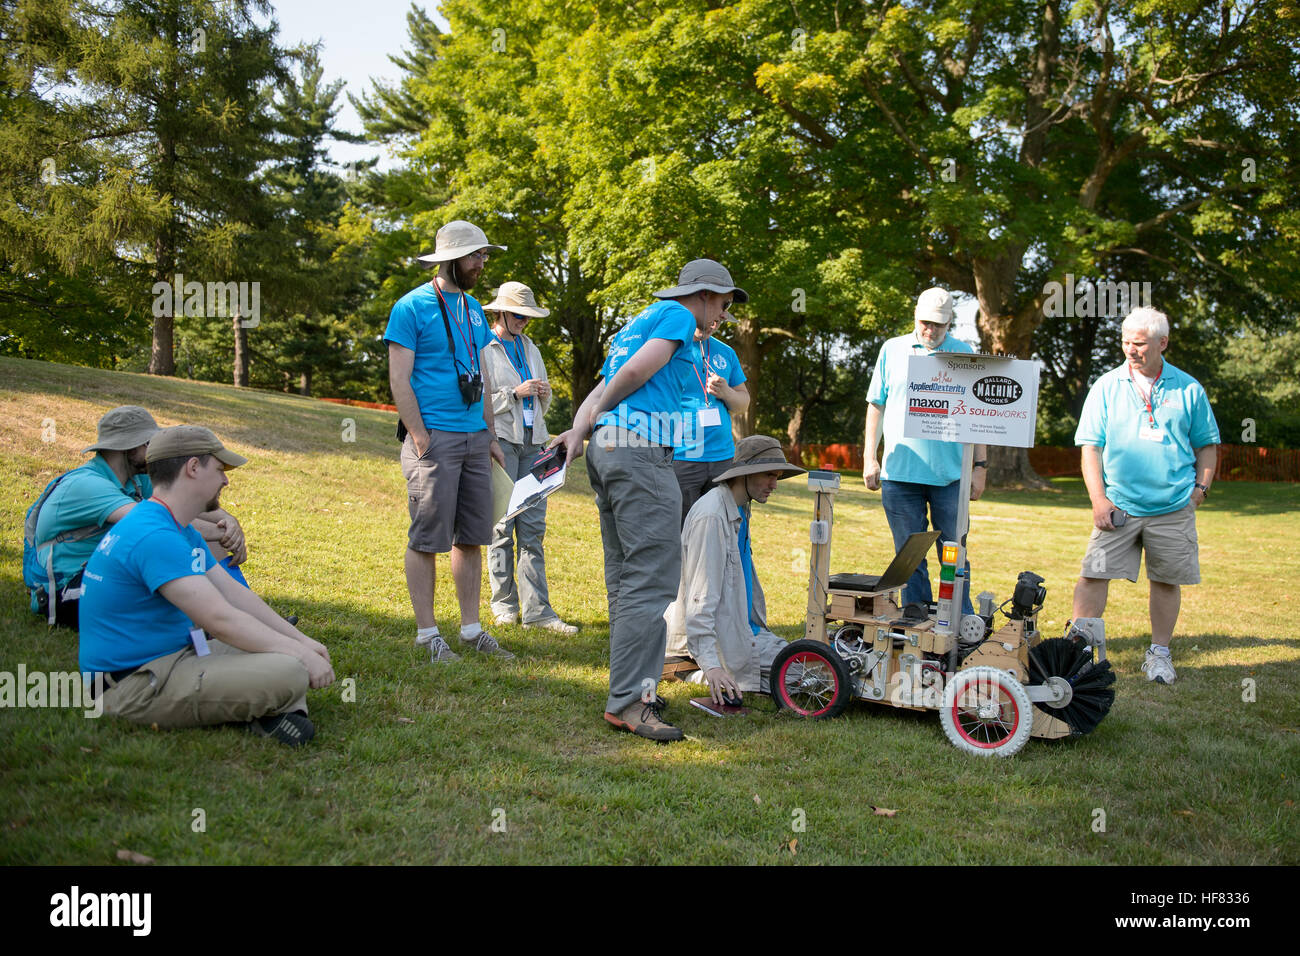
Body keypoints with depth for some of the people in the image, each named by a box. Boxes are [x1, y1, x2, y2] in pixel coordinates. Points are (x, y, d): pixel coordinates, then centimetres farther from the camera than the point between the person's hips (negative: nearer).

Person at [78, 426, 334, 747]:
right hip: (136, 685, -11)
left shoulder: (183, 532, 13)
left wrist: (301, 641, 8)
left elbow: (234, 592, 15)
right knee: (290, 672, -26)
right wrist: (300, 654, -19)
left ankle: (275, 712, -7)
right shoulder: (155, 537, -22)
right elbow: (220, 619, -26)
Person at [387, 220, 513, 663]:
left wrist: (491, 435, 15)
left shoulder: (474, 309, 16)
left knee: (472, 536, 9)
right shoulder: (412, 307, -6)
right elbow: (399, 380, -9)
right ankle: (427, 634, 6)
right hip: (435, 438, -7)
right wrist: (422, 441, -15)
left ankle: (471, 629, 18)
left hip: (474, 438, 7)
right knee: (427, 539, -2)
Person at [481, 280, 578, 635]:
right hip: (500, 439, -6)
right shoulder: (483, 347, 0)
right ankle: (504, 605, 7)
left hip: (532, 440, 6)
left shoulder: (529, 347, 20)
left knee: (533, 527, 0)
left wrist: (543, 394, 4)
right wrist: (515, 393, -13)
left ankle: (536, 610, -1)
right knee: (502, 526, -4)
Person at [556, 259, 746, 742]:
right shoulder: (679, 315, 1)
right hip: (641, 450, -10)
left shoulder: (637, 323, 29)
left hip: (605, 451, 10)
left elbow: (600, 392, 19)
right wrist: (596, 414, 3)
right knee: (652, 578, -11)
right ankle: (628, 700, -14)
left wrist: (580, 430, 3)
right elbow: (639, 369, -12)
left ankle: (630, 687, 16)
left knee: (626, 577, 12)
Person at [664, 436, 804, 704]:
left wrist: (757, 629, 24)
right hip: (717, 634, -10)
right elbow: (700, 595, -27)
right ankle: (696, 671, -8)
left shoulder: (740, 511, 13)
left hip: (743, 626, 10)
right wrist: (710, 663, -32)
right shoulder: (711, 516, -21)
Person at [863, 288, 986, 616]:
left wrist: (980, 466, 2)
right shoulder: (892, 350, 8)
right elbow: (876, 405, 11)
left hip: (950, 475, -1)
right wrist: (869, 457, 4)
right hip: (899, 472, 1)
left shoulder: (964, 354, 6)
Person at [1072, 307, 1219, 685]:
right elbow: (1090, 446, 1)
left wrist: (1200, 488, 2)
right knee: (1094, 574, -7)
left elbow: (1207, 445, 15)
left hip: (1174, 509, 1)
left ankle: (1159, 654, 23)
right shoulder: (1107, 387, 3)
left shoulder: (1188, 389, 6)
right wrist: (1098, 499, -8)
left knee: (1167, 579, 8)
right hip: (1118, 507, -1)